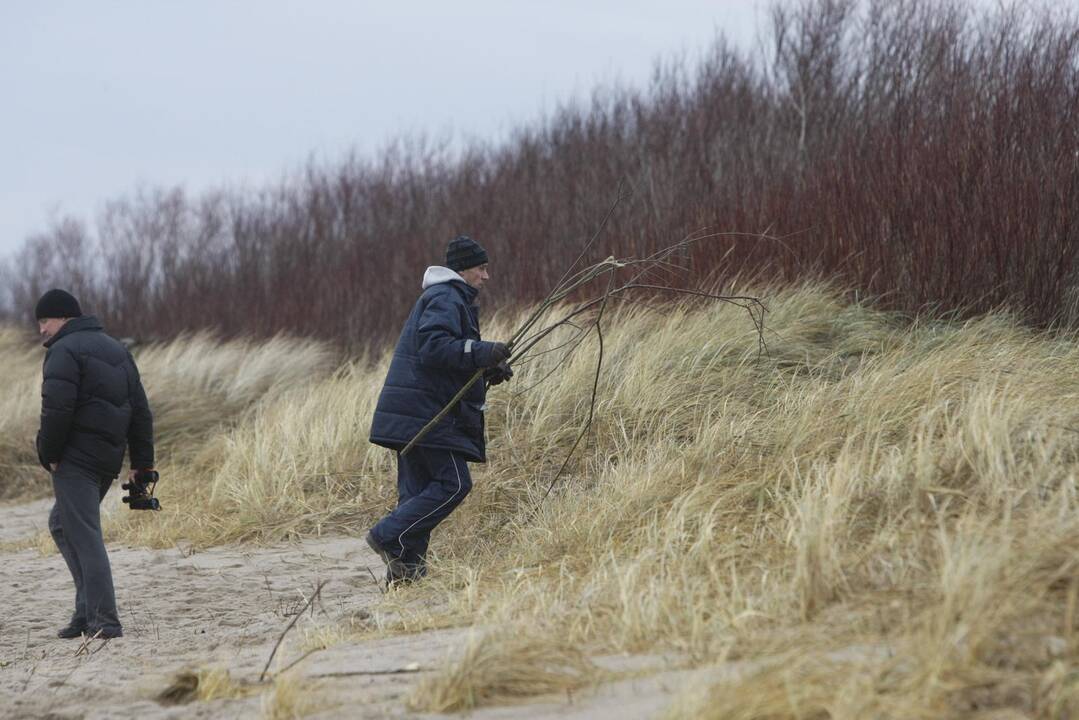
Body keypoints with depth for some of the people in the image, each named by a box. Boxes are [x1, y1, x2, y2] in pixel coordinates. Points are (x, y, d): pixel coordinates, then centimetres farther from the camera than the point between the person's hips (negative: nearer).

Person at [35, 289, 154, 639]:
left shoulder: (64, 351, -9)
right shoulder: (116, 350, 19)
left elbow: (56, 409, -20)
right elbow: (140, 410, 17)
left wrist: (48, 455, -9)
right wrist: (142, 463, 17)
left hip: (75, 457, -9)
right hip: (109, 458, 9)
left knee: (84, 536, -8)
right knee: (61, 524, 20)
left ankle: (103, 621, -13)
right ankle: (87, 610, 14)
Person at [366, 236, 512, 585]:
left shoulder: (451, 299, 26)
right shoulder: (445, 300, -9)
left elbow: (453, 358, 26)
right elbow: (433, 346, -23)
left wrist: (487, 369, 11)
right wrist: (481, 353, -26)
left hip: (408, 412, 11)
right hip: (426, 410, -11)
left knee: (418, 490, 9)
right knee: (453, 483, -10)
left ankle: (404, 568, 8)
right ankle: (389, 537, -13)